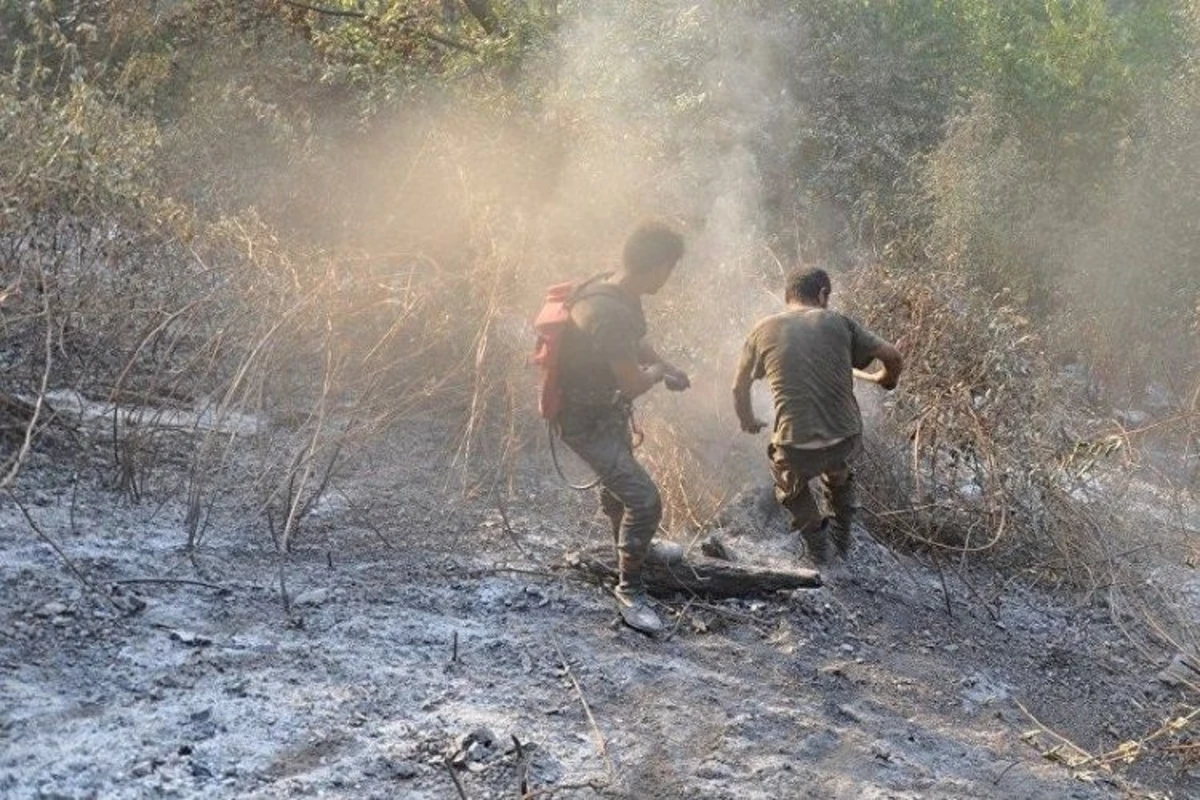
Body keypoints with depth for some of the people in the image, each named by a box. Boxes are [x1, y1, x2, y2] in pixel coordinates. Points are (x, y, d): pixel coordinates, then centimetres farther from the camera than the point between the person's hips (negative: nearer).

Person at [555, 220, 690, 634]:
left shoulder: (620, 293, -5)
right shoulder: (608, 314, -35)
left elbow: (637, 340, 17)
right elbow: (633, 384, -29)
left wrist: (666, 367, 5)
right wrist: (657, 372, -8)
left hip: (607, 410, 10)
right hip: (588, 422, -10)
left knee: (618, 482, 30)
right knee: (644, 500, -12)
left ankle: (631, 546, 55)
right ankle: (629, 590, 4)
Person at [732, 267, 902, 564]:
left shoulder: (764, 330, 5)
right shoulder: (838, 323, 3)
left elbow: (739, 389, 14)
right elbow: (892, 356, 2)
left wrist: (748, 420, 35)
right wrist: (886, 380, 25)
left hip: (796, 448, -1)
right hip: (847, 440, 1)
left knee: (790, 483, 35)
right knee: (837, 469, 38)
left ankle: (816, 540, 27)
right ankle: (843, 538, 44)